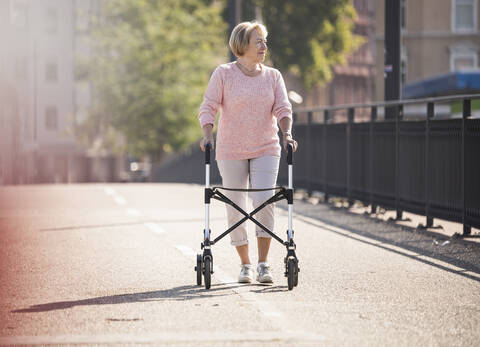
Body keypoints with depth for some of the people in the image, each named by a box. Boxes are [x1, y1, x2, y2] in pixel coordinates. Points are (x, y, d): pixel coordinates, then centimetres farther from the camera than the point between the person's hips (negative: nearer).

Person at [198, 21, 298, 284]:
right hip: (231, 151, -1)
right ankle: (245, 265, 14)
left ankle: (263, 263, -7)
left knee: (265, 200, -14)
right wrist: (208, 134, -20)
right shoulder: (224, 74, -1)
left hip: (266, 149, 1)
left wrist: (287, 133, -16)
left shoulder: (273, 76, 7)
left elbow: (283, 108, 2)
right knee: (235, 207, 1)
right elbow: (208, 107, -3)